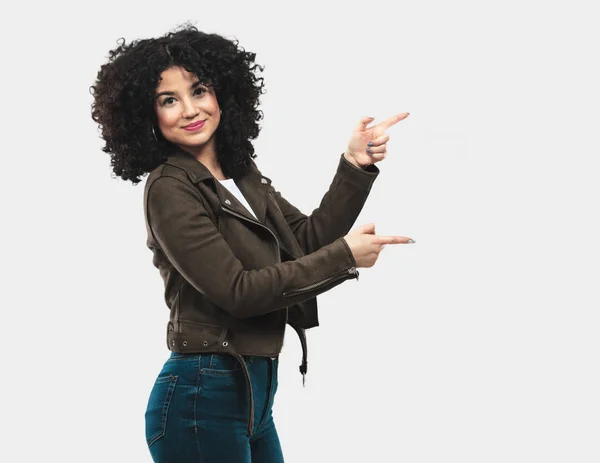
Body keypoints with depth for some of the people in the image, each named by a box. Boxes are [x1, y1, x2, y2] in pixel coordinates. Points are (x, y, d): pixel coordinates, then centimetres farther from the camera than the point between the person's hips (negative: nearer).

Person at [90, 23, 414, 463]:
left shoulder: (242, 175, 11)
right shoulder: (170, 190, -14)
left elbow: (309, 238, 9)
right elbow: (237, 291, -18)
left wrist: (354, 167, -3)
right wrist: (345, 256, -14)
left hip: (253, 390, 8)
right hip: (203, 397, -8)